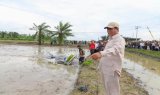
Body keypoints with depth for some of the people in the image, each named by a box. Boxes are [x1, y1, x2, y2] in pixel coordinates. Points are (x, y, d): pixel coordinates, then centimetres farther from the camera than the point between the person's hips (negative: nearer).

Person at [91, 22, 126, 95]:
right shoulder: (110, 39, 17)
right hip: (105, 69, 9)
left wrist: (100, 53, -51)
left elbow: (115, 50, -37)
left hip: (112, 69, -9)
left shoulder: (119, 39, -15)